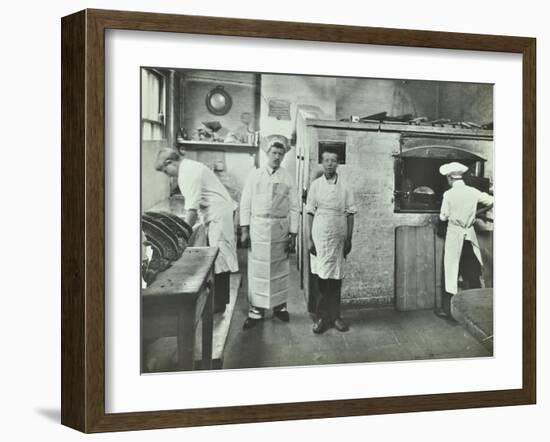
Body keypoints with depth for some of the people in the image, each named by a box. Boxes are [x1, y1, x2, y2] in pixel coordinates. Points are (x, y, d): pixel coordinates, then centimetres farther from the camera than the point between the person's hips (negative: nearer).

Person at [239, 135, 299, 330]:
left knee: (279, 268, 8)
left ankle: (279, 305, 22)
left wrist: (293, 234, -1)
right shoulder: (255, 175, 2)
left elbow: (293, 208, 3)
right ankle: (256, 310, 6)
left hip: (280, 229, 1)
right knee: (257, 268, 0)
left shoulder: (288, 179, 4)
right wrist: (244, 230, -5)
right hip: (258, 227, -1)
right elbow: (245, 203, 1)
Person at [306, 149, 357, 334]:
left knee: (336, 278, 5)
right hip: (320, 236, -1)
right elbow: (310, 213, 2)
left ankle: (334, 316, 13)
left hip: (339, 237, 1)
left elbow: (350, 214, 7)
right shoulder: (316, 185, 3)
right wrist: (310, 239, -3)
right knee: (322, 277, -1)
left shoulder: (344, 187, 5)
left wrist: (349, 239, 2)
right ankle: (321, 317, 5)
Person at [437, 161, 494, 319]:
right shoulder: (473, 192, 0)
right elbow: (491, 202, 5)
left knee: (451, 270, 2)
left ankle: (447, 308, 4)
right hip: (470, 234, 3)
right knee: (472, 272, 11)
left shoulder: (449, 194, -10)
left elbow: (443, 217, -5)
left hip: (454, 234, -3)